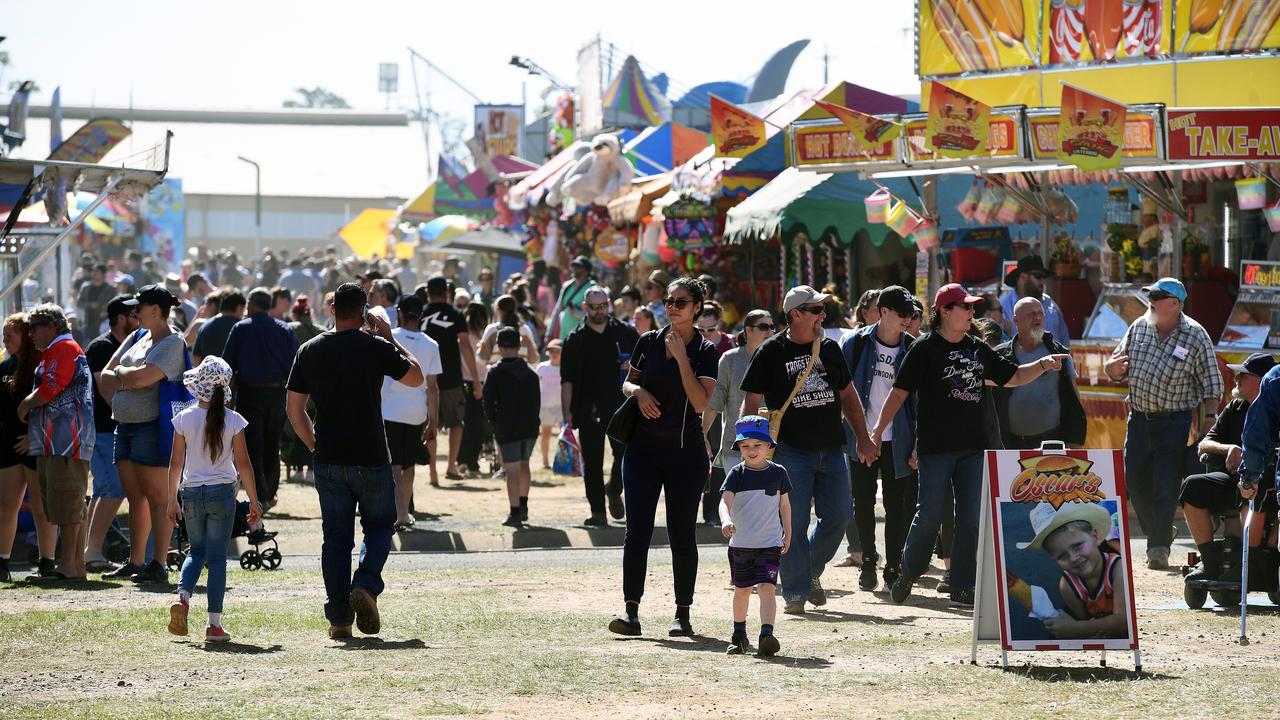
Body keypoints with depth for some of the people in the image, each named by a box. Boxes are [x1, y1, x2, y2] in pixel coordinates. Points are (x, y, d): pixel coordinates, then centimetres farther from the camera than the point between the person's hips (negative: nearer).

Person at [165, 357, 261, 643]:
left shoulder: (184, 419, -3)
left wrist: (172, 499, 12)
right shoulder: (233, 420, -6)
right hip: (222, 492, -1)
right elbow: (243, 465, -3)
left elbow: (175, 463, 1)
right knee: (217, 556, 3)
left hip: (191, 493, 1)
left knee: (197, 551, 18)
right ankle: (214, 624, 0)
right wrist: (254, 501, 6)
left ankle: (182, 596, -8)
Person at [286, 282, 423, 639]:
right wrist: (391, 339, 14)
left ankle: (338, 618, 5)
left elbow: (294, 408, 7)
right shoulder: (376, 347, -7)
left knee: (336, 536, 8)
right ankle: (365, 584, -12)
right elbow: (416, 377, 7)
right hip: (371, 459, -3)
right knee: (378, 525, 14)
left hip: (328, 461, 3)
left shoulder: (309, 351, 4)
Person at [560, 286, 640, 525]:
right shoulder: (576, 340, 7)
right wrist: (567, 413, -5)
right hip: (589, 411, 0)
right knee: (592, 463, 0)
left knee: (626, 455, -5)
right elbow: (567, 380, 3)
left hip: (621, 407, 0)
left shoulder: (625, 333, 9)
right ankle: (597, 512, 5)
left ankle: (614, 490, 23)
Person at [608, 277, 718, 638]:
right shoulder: (648, 342, 6)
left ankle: (682, 614, 11)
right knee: (637, 529, -7)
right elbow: (627, 383, 17)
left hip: (686, 450, -2)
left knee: (682, 533, 3)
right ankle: (631, 610, -9)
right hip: (643, 446, 2)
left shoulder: (705, 351, -2)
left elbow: (700, 402, -14)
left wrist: (681, 356, -16)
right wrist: (638, 391, -6)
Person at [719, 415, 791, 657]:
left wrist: (788, 533, 17)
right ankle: (739, 635, 32)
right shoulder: (736, 474, -4)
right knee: (742, 589, 15)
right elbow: (725, 500, -18)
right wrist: (726, 520, -38)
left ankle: (767, 634, -27)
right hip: (740, 544, 1)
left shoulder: (778, 473, 1)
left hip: (770, 544, -1)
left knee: (766, 587, -16)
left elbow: (784, 503, 13)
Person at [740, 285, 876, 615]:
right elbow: (751, 404, -2)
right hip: (791, 450, -4)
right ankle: (796, 592, 1)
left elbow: (848, 396, 19)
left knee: (838, 517, 1)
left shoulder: (829, 348, 11)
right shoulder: (770, 353, -3)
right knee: (794, 523, -6)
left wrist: (862, 438, 14)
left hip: (831, 450, 4)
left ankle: (812, 571, 24)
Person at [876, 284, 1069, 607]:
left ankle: (962, 587, 7)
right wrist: (877, 431, -16)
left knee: (970, 518, 1)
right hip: (935, 447, -5)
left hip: (973, 446, 5)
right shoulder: (925, 349, -5)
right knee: (930, 514, -6)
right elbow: (900, 392, -8)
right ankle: (907, 574, 16)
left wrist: (1042, 365, 4)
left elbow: (1013, 377, 21)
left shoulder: (977, 349, 12)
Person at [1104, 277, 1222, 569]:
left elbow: (1211, 383, -3)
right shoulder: (1139, 327, 7)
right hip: (1139, 418, 5)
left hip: (1175, 422, -5)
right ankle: (1158, 532, 29)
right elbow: (1116, 370, 15)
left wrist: (1209, 420, -11)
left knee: (1165, 487, -9)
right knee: (1136, 482, 8)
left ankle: (1159, 548, -3)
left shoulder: (1195, 335, -6)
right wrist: (1113, 368, -9)